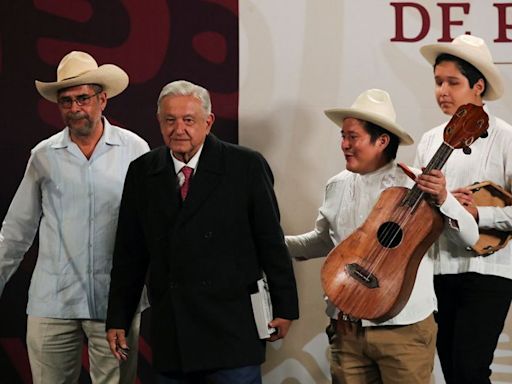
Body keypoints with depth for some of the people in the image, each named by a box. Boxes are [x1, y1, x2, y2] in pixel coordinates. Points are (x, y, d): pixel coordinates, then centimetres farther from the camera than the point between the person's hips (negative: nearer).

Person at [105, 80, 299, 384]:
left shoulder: (246, 166, -2)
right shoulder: (142, 173, 8)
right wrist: (118, 318, 10)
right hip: (170, 336, 3)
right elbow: (129, 253, 11)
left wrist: (285, 308, 2)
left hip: (232, 330, -3)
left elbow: (271, 242, 1)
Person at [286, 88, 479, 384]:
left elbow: (472, 238, -9)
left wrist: (443, 199, -25)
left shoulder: (417, 184, -8)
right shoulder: (337, 187, 7)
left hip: (404, 328, -4)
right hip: (346, 328, 5)